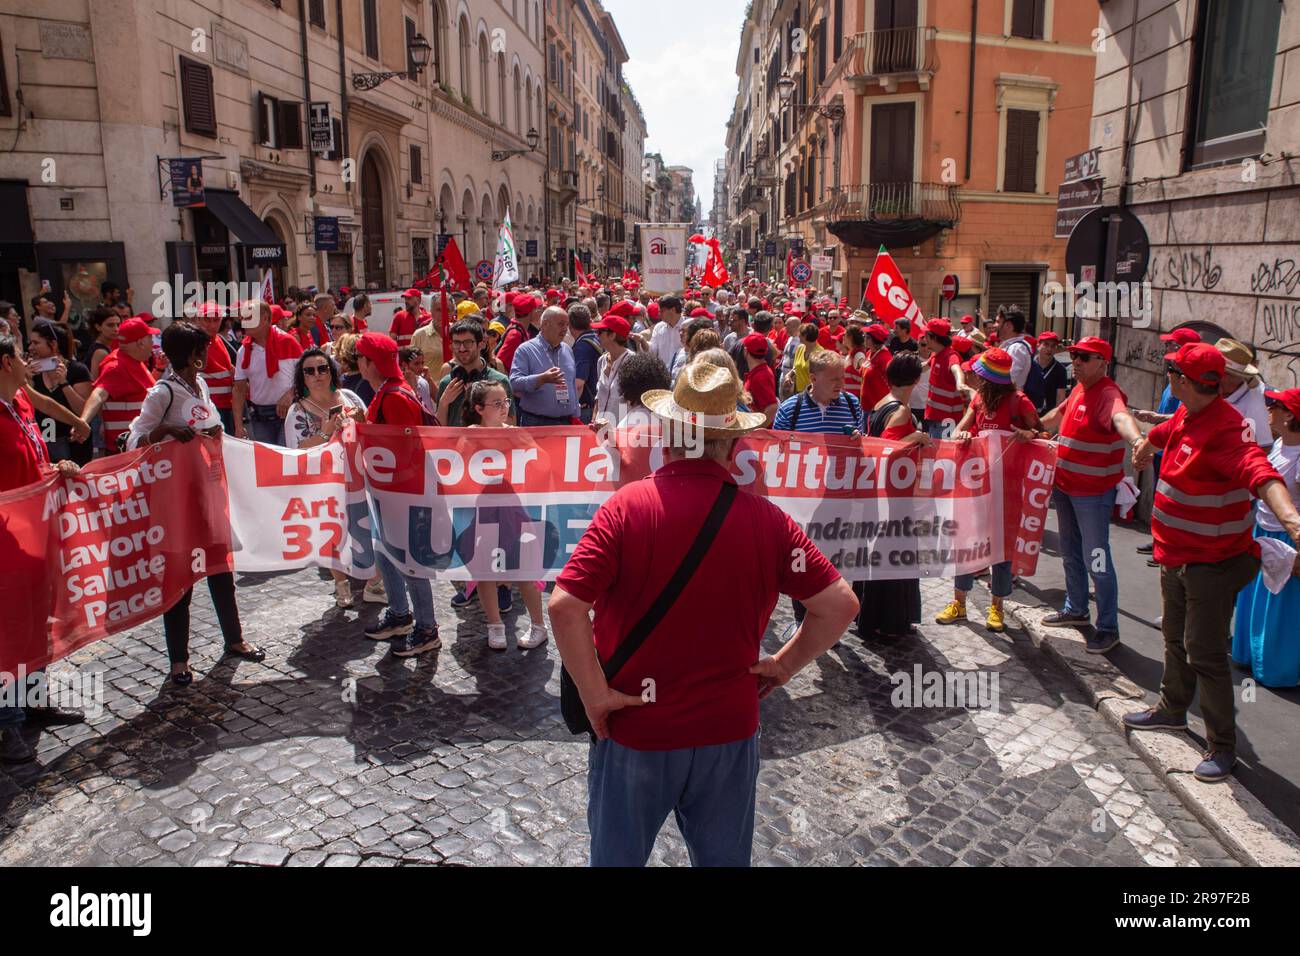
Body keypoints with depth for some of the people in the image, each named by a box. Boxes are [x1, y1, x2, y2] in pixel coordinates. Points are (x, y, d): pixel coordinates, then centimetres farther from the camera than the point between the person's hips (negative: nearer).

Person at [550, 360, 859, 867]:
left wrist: (594, 693, -12)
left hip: (635, 729, -1)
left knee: (618, 855, 21)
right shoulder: (765, 517, -10)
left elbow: (564, 605, -23)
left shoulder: (626, 506, -17)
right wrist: (785, 663, 4)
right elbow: (840, 604, -8)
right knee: (725, 856, 24)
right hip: (730, 729, 2)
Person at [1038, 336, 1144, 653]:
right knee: (1070, 553, 22)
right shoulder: (1079, 389, 7)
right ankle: (1075, 609, 40)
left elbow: (1121, 417, -44)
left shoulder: (1108, 393, -21)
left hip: (1093, 492, -9)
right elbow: (1059, 414, 28)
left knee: (1096, 560, -2)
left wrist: (1137, 440, -63)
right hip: (1064, 485, 9)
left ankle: (1108, 628, 11)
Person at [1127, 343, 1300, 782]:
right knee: (1176, 638, 24)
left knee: (1205, 653, -4)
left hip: (1213, 562, -9)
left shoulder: (1225, 430, -27)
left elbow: (1260, 473, -44)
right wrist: (1146, 445, 50)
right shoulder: (1187, 416, 2)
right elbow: (1165, 432, 27)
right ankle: (1172, 709, 43)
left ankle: (1222, 746, 11)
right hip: (1177, 555, 9)